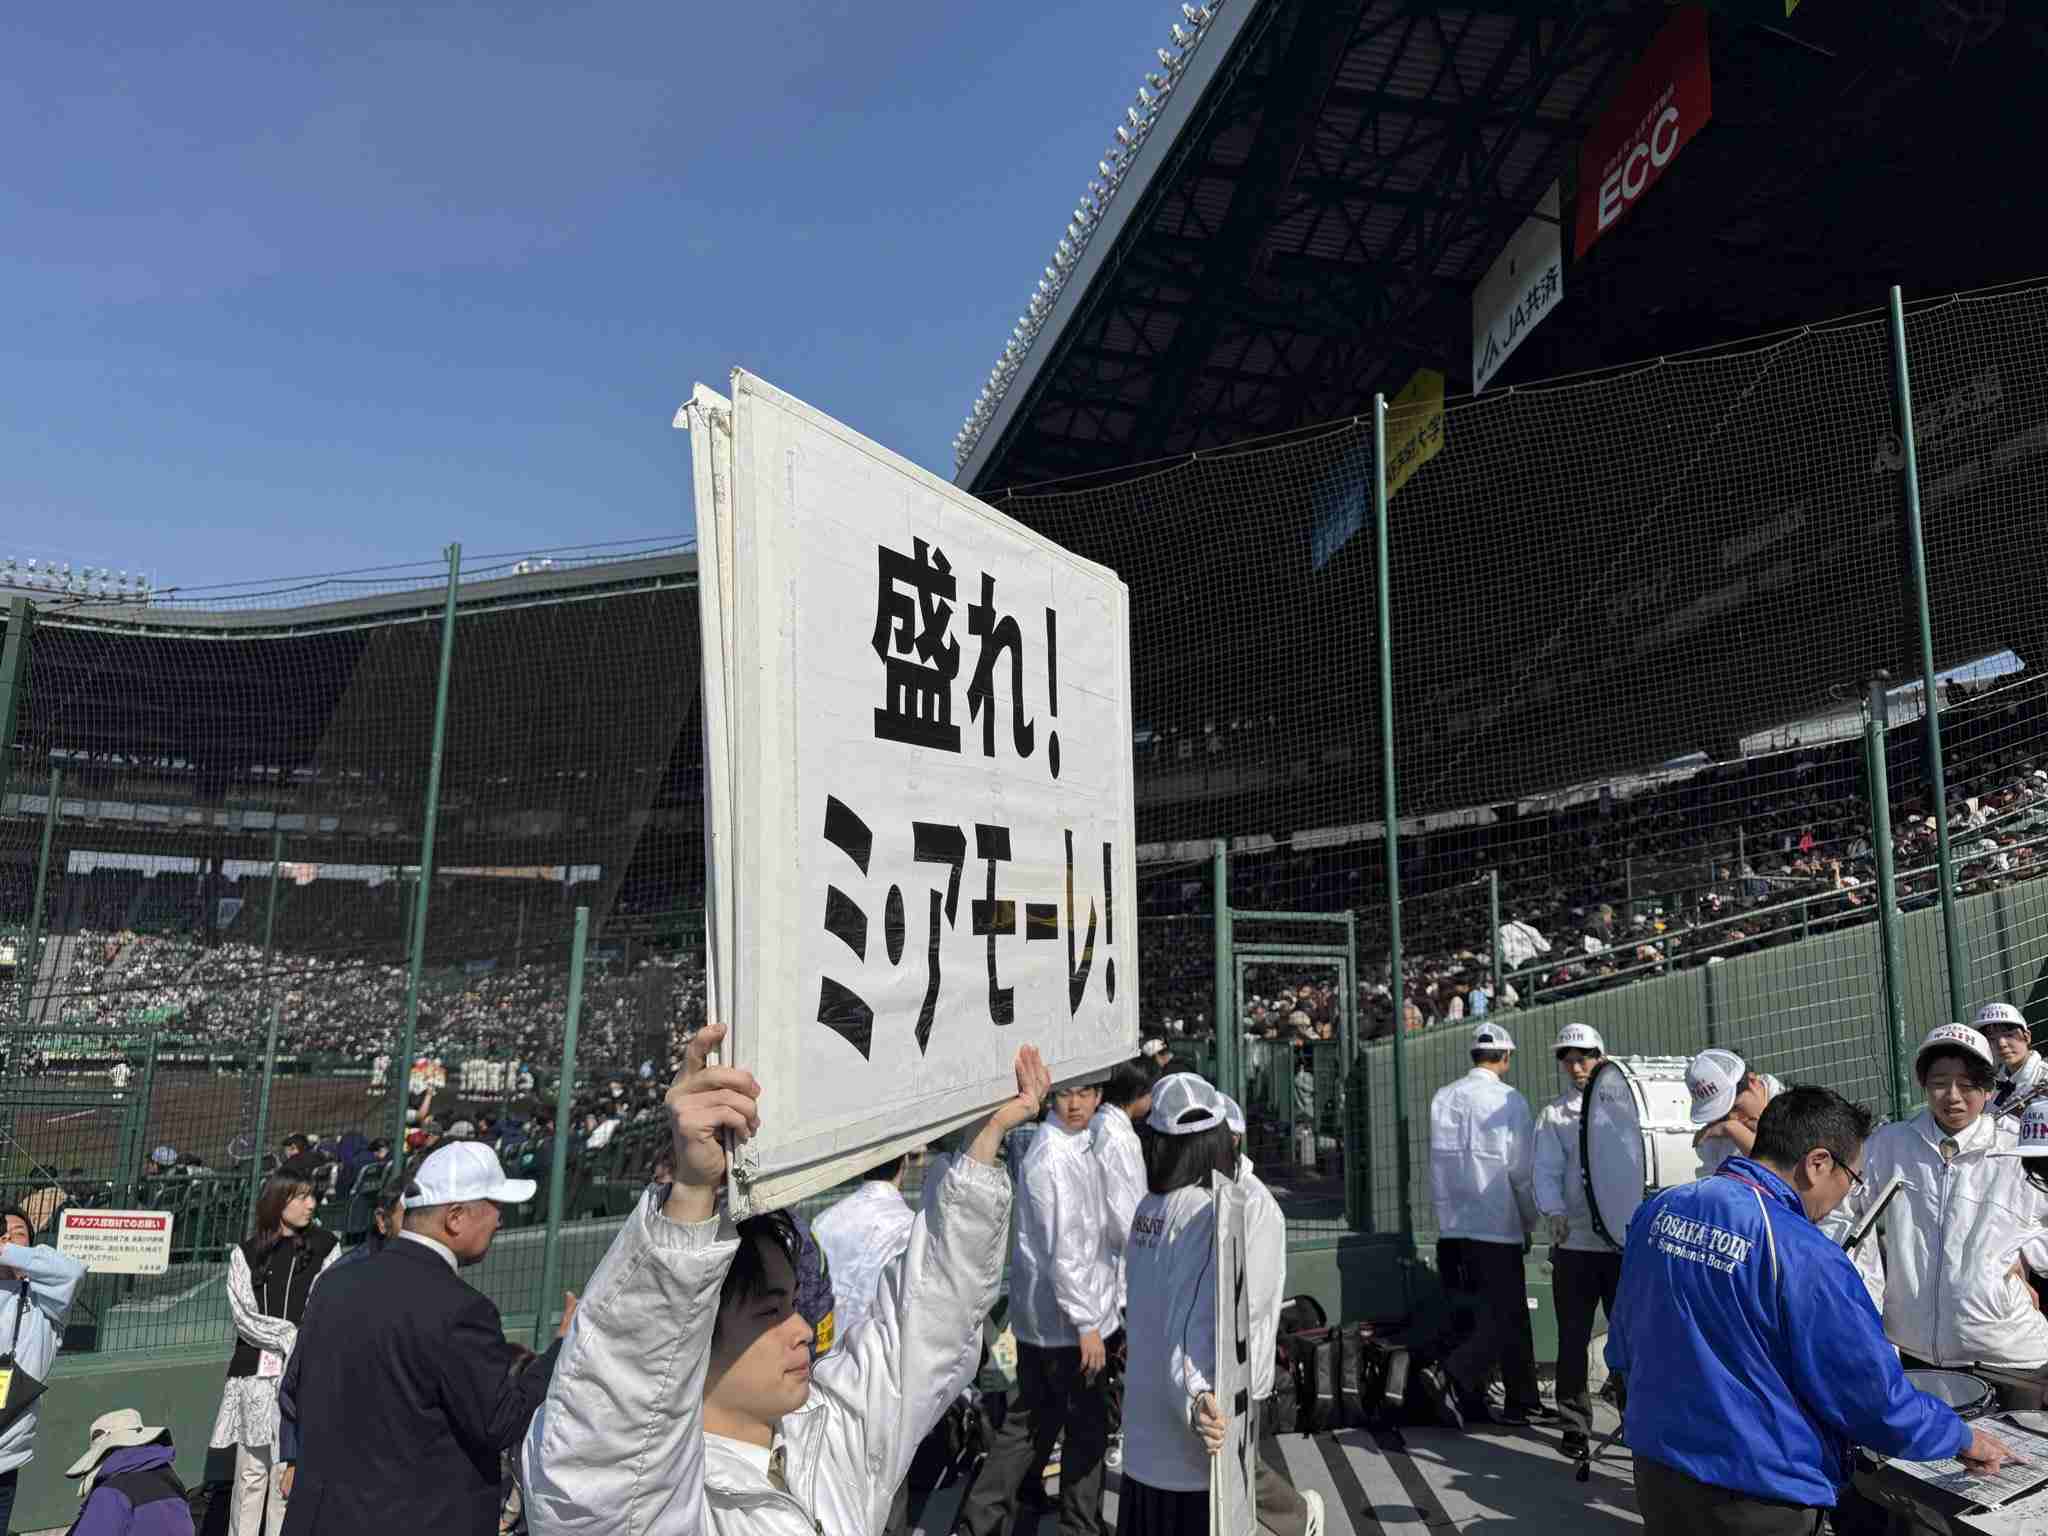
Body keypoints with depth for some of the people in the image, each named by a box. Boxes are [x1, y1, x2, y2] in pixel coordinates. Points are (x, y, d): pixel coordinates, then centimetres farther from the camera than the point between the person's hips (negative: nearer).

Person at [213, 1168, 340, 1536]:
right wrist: (293, 1337, -9)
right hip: (255, 1373, 1)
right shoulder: (246, 1253, 8)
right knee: (251, 1472, 5)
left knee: (287, 1472, -2)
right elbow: (245, 1315, 0)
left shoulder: (325, 1247, 5)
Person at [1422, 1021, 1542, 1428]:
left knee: (1500, 1314, 15)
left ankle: (1523, 1403, 21)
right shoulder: (1510, 1101, -10)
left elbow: (1437, 1163, 9)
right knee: (1505, 1317, 1)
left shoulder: (1443, 1098, 4)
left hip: (1454, 1226, 6)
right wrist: (1529, 1223, 7)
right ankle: (1453, 1379, -16)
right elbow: (1523, 1170, -6)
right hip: (1498, 1225, -6)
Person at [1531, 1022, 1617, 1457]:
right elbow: (1547, 1172, -1)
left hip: (1625, 1238, 0)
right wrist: (1555, 1212, -19)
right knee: (1573, 1338, 4)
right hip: (1575, 1241, 0)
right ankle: (1575, 1426, 14)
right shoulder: (1554, 1115, 7)